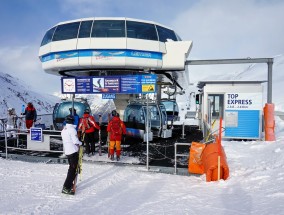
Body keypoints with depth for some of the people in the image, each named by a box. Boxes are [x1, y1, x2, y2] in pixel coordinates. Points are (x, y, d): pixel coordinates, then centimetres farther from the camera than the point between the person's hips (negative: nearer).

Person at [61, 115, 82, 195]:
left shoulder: (63, 129, 12)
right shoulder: (72, 129, -15)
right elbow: (75, 141, -20)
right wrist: (80, 143, -1)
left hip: (67, 151, 9)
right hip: (73, 151, -9)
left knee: (71, 168, 22)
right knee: (73, 170, -5)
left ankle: (69, 184, 31)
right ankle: (66, 188, -8)